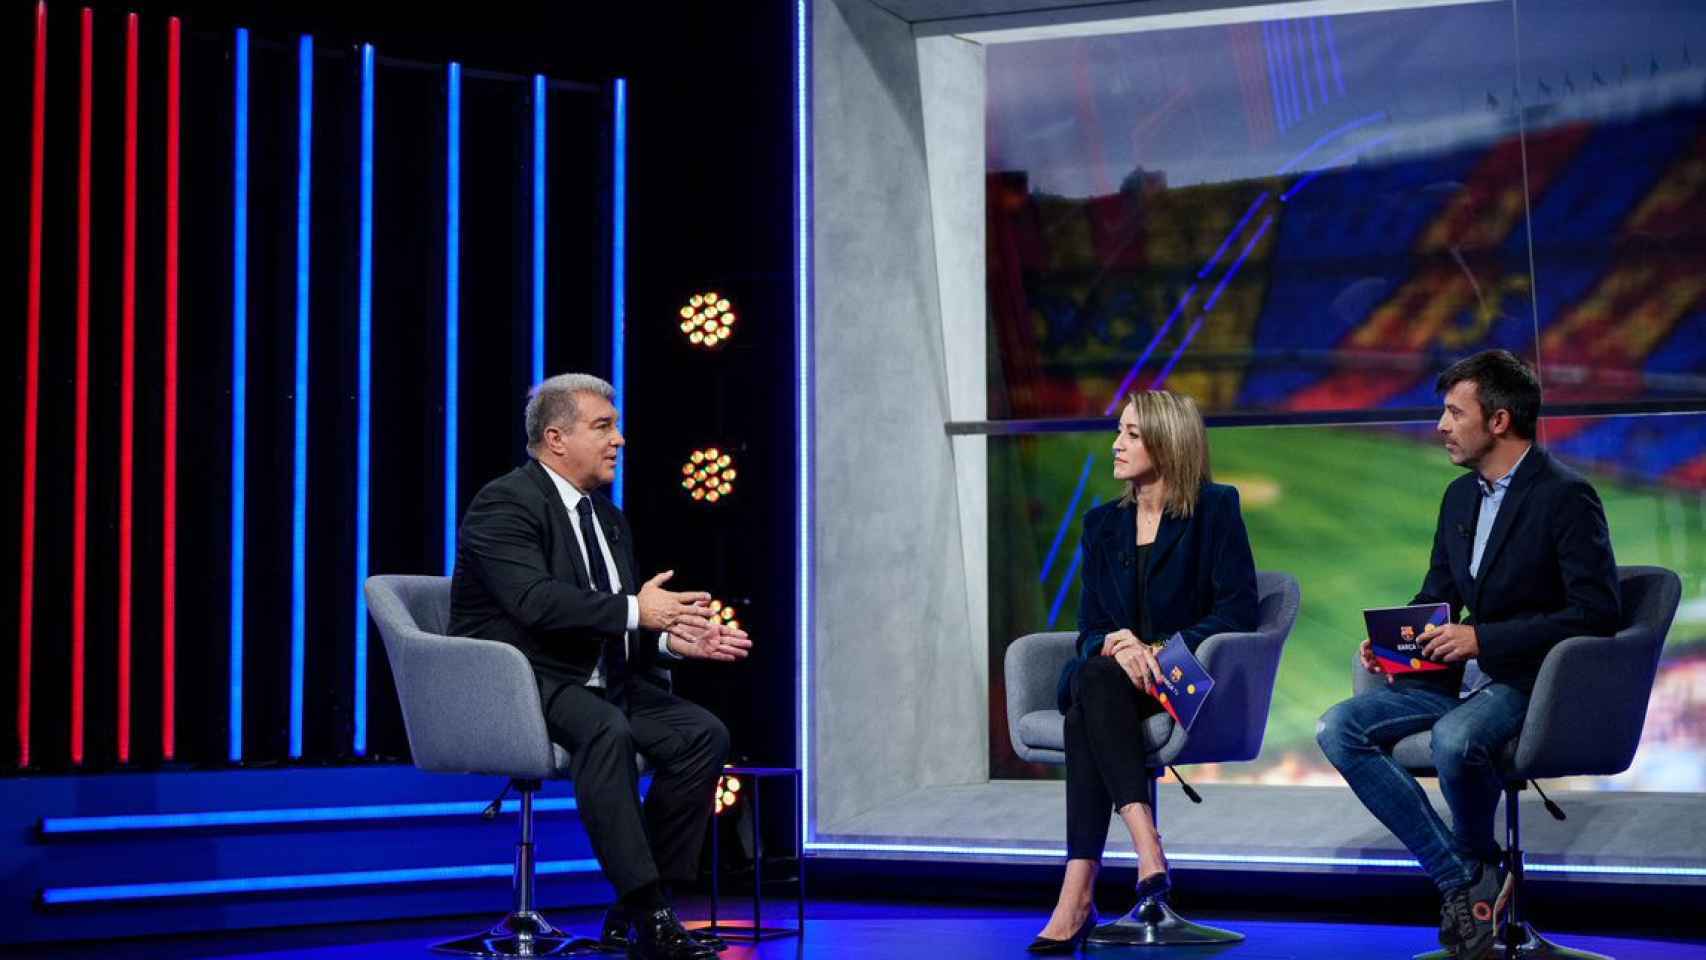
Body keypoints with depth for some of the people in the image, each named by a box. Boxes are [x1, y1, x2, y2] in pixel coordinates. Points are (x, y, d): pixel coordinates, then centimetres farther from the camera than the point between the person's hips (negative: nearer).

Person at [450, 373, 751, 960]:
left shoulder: (609, 518, 18)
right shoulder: (505, 504, -9)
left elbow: (624, 631, 15)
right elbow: (535, 601, -25)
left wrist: (671, 637, -7)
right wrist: (635, 611, -26)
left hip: (600, 683, 8)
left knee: (704, 734, -14)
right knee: (607, 730, -37)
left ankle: (637, 906, -11)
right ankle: (648, 911, -34)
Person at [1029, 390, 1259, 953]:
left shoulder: (1215, 510, 2)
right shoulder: (1102, 525, 16)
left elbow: (1238, 611, -6)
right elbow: (1090, 630, 10)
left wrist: (1158, 650, -18)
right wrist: (1118, 647, -15)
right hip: (1110, 677, 4)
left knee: (1086, 713, -34)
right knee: (1089, 681, -35)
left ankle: (1077, 896, -41)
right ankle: (1147, 849, -46)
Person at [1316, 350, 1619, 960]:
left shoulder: (1566, 496, -11)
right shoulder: (1461, 496, 13)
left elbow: (1595, 612, -18)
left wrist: (1483, 638, -21)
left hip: (1531, 681, -8)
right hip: (1460, 676, 8)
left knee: (1453, 740, -38)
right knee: (1339, 730, -11)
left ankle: (1476, 864, -5)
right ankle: (1460, 878, -12)